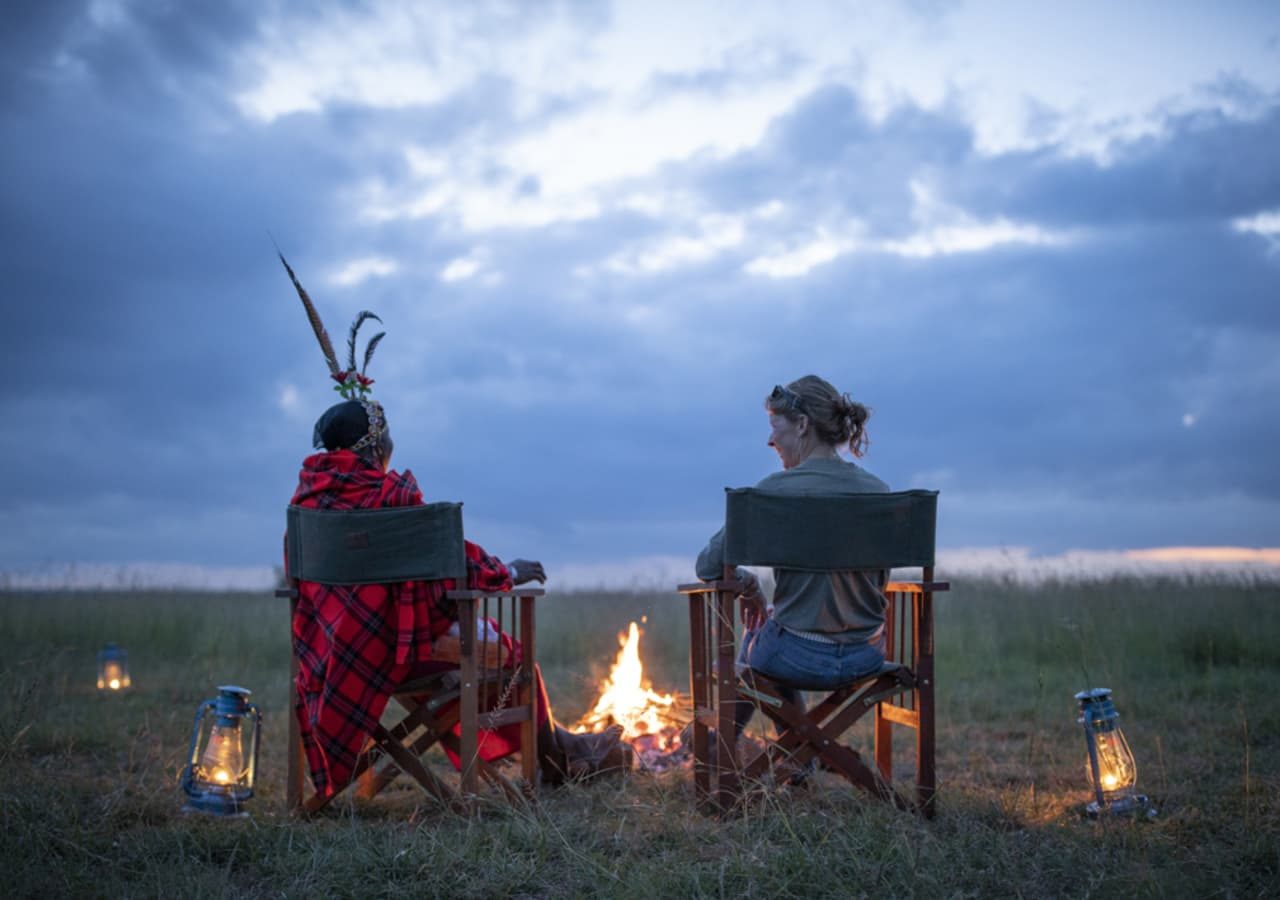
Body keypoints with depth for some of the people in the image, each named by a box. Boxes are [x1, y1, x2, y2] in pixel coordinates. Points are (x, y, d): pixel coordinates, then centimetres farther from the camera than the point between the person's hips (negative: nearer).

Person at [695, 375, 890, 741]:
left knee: (756, 639, 33)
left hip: (802, 660, -4)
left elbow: (709, 566, -14)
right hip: (867, 658, 5)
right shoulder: (878, 491, -1)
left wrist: (750, 586, 6)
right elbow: (879, 582, 11)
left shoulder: (776, 490, -15)